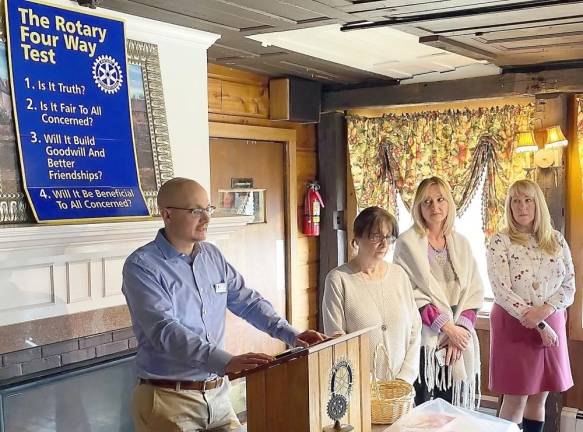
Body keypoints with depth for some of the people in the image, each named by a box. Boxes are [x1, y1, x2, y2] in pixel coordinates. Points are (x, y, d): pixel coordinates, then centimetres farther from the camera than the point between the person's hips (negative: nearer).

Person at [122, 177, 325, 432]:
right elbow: (165, 331, -25)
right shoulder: (142, 266, -14)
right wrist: (225, 361, -36)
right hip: (169, 399, -6)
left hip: (217, 394, 6)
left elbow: (248, 302, 13)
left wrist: (290, 334, -2)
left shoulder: (213, 256, 7)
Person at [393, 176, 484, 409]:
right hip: (423, 339, -4)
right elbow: (409, 294, -10)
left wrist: (462, 327, -7)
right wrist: (446, 326, -14)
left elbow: (474, 291, 7)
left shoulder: (461, 243, 11)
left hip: (460, 338, 4)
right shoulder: (407, 243, -3)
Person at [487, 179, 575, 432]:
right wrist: (540, 326, -16)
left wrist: (543, 311, -16)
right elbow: (502, 291, -14)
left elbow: (569, 285, 2)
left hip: (551, 323, 4)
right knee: (515, 400, 0)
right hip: (515, 325, -4)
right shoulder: (500, 242, -7)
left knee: (539, 399, 11)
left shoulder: (556, 240, 6)